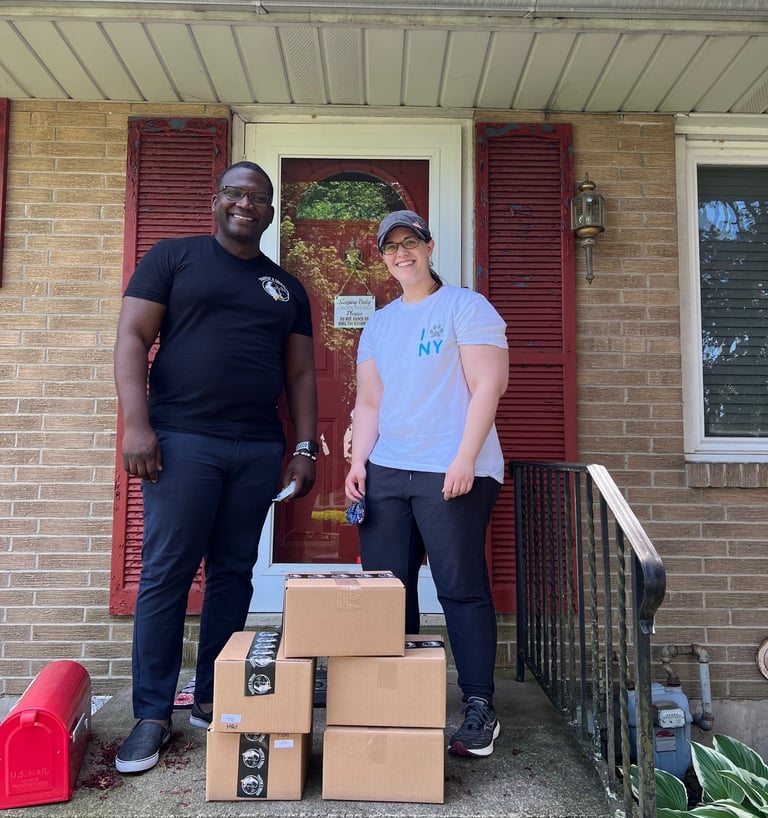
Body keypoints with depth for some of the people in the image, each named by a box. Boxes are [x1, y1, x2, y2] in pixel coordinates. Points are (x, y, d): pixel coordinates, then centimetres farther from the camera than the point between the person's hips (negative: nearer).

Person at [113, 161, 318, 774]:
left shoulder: (287, 288, 17)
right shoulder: (173, 258, 7)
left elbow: (300, 373, 15)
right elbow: (132, 338, 0)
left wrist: (306, 447, 6)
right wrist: (136, 424, -12)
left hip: (259, 449, 3)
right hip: (183, 440, -3)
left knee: (233, 574, 8)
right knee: (166, 574, 0)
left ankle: (213, 701, 23)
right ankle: (152, 715, 14)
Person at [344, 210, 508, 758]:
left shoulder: (466, 307, 2)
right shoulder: (377, 325, 20)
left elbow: (488, 387, -7)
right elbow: (369, 402, 18)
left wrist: (465, 460, -16)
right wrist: (358, 461, 5)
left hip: (453, 473, -5)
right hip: (385, 472, 6)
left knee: (462, 588, -2)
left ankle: (481, 710, 12)